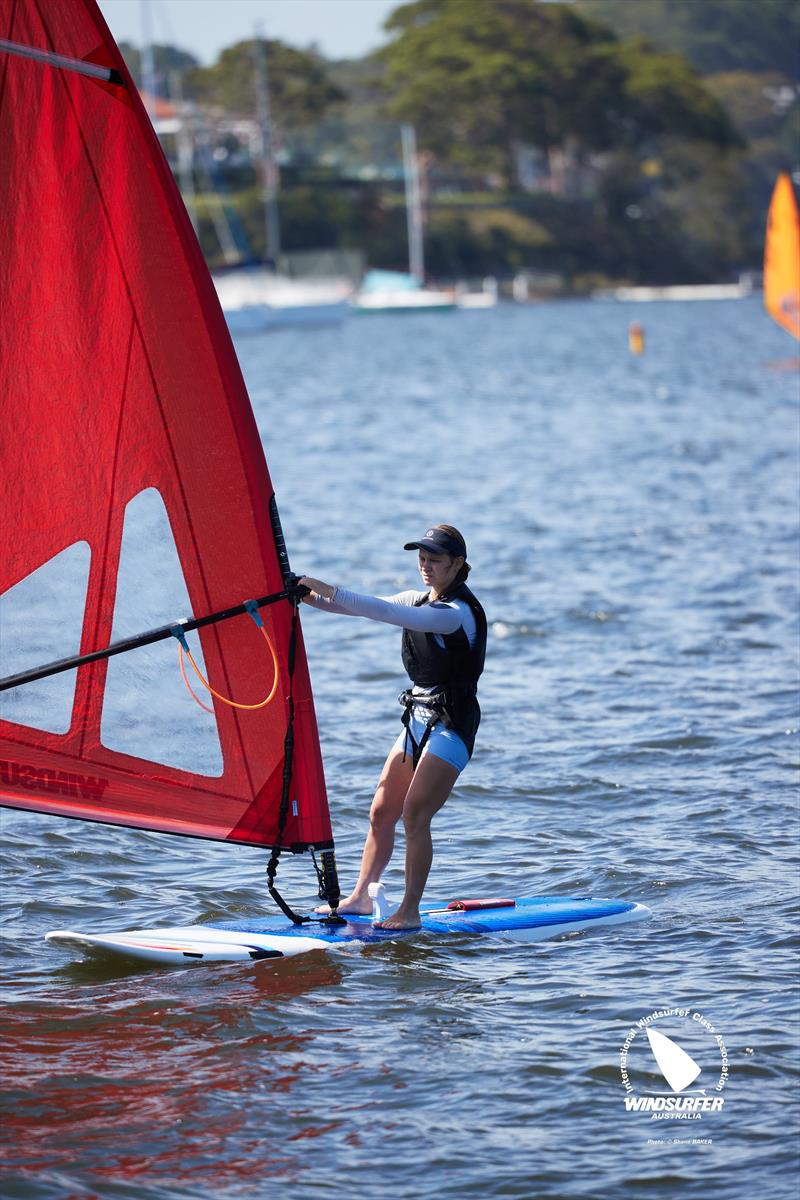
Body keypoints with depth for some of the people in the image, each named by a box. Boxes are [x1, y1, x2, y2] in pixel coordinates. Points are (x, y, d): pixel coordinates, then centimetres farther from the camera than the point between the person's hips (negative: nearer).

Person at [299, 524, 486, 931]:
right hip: (418, 718, 9)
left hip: (452, 725, -9)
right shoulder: (420, 599, 11)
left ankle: (410, 911, -11)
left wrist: (333, 593, -35)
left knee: (415, 814, -15)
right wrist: (315, 600, -11)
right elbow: (373, 608, 7)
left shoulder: (459, 612, -18)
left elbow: (394, 615, -31)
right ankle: (360, 897, 17)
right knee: (381, 810, 8)